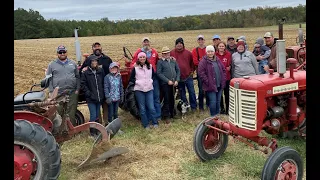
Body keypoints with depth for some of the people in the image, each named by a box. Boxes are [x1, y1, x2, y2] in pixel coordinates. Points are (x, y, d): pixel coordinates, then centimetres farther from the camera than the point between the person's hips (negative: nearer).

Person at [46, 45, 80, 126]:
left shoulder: (73, 63, 13)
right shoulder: (52, 64, 9)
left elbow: (78, 77, 14)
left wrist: (77, 89, 5)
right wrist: (51, 91, -3)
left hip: (72, 93, 1)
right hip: (58, 94, -1)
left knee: (71, 114, 2)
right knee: (58, 114, 0)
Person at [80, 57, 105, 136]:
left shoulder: (101, 71, 4)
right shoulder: (86, 73, -4)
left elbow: (104, 83, 11)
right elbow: (83, 85, -3)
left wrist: (103, 94, 4)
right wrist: (89, 93, -10)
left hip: (100, 98, 3)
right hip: (91, 99, -3)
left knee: (97, 115, 13)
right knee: (93, 116, -5)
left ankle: (97, 130, 24)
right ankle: (92, 131, 8)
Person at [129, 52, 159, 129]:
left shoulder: (150, 66, 6)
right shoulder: (135, 68, -2)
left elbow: (154, 75, 18)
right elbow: (131, 78, 3)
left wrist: (151, 80, 1)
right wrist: (137, 82, -10)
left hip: (149, 89, 1)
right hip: (139, 90, -1)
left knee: (151, 107, -4)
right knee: (142, 109, 3)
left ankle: (155, 123, 10)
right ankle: (146, 124, 14)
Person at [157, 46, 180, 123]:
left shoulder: (173, 61, 11)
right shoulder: (160, 62, -3)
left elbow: (178, 71, 13)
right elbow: (159, 73, -10)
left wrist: (177, 80, -1)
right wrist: (168, 81, -14)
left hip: (174, 83, 4)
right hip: (165, 84, -4)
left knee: (172, 99, 13)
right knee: (167, 100, -2)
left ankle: (172, 114, 27)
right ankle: (166, 116, 7)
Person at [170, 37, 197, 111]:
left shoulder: (188, 53, 2)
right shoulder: (172, 53, -1)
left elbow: (192, 62, 10)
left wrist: (192, 71, 4)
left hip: (188, 76, 0)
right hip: (179, 77, 0)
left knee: (192, 92, 2)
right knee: (182, 93, 11)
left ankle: (193, 107, 15)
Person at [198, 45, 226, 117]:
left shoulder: (217, 60, 11)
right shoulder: (203, 61, -8)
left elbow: (223, 70, 16)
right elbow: (201, 73, -14)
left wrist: (223, 80, 6)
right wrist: (208, 82, -16)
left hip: (219, 85, 6)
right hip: (211, 86, -6)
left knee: (218, 101, 15)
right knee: (213, 101, -5)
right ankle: (213, 116, 9)